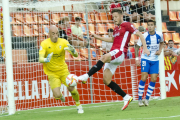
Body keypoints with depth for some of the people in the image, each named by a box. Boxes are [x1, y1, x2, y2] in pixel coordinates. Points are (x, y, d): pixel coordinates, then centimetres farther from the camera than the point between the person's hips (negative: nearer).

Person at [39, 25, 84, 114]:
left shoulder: (63, 42, -10)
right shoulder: (45, 43, -14)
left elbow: (76, 55, -10)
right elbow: (40, 59, -22)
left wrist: (73, 51, -33)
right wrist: (46, 60, -45)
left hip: (63, 70, 2)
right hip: (52, 73, -2)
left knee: (71, 88, -13)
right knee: (57, 95, -15)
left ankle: (78, 105, 16)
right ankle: (61, 96, 25)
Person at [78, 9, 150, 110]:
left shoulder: (127, 25, 2)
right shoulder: (116, 29, 26)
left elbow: (140, 35, -1)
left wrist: (145, 48, -11)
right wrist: (98, 37, 36)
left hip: (120, 52, -9)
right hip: (112, 55, 9)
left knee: (104, 58, -38)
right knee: (106, 80, -2)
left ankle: (87, 76, -43)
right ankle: (126, 97, 4)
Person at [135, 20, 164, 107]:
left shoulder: (159, 35, -6)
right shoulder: (144, 36, -14)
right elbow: (137, 47, -4)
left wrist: (160, 50, -2)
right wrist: (137, 58, -13)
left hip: (155, 60, 3)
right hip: (145, 59, -3)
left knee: (153, 79, -5)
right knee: (144, 77, -14)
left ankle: (147, 99, 6)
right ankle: (140, 99, -6)